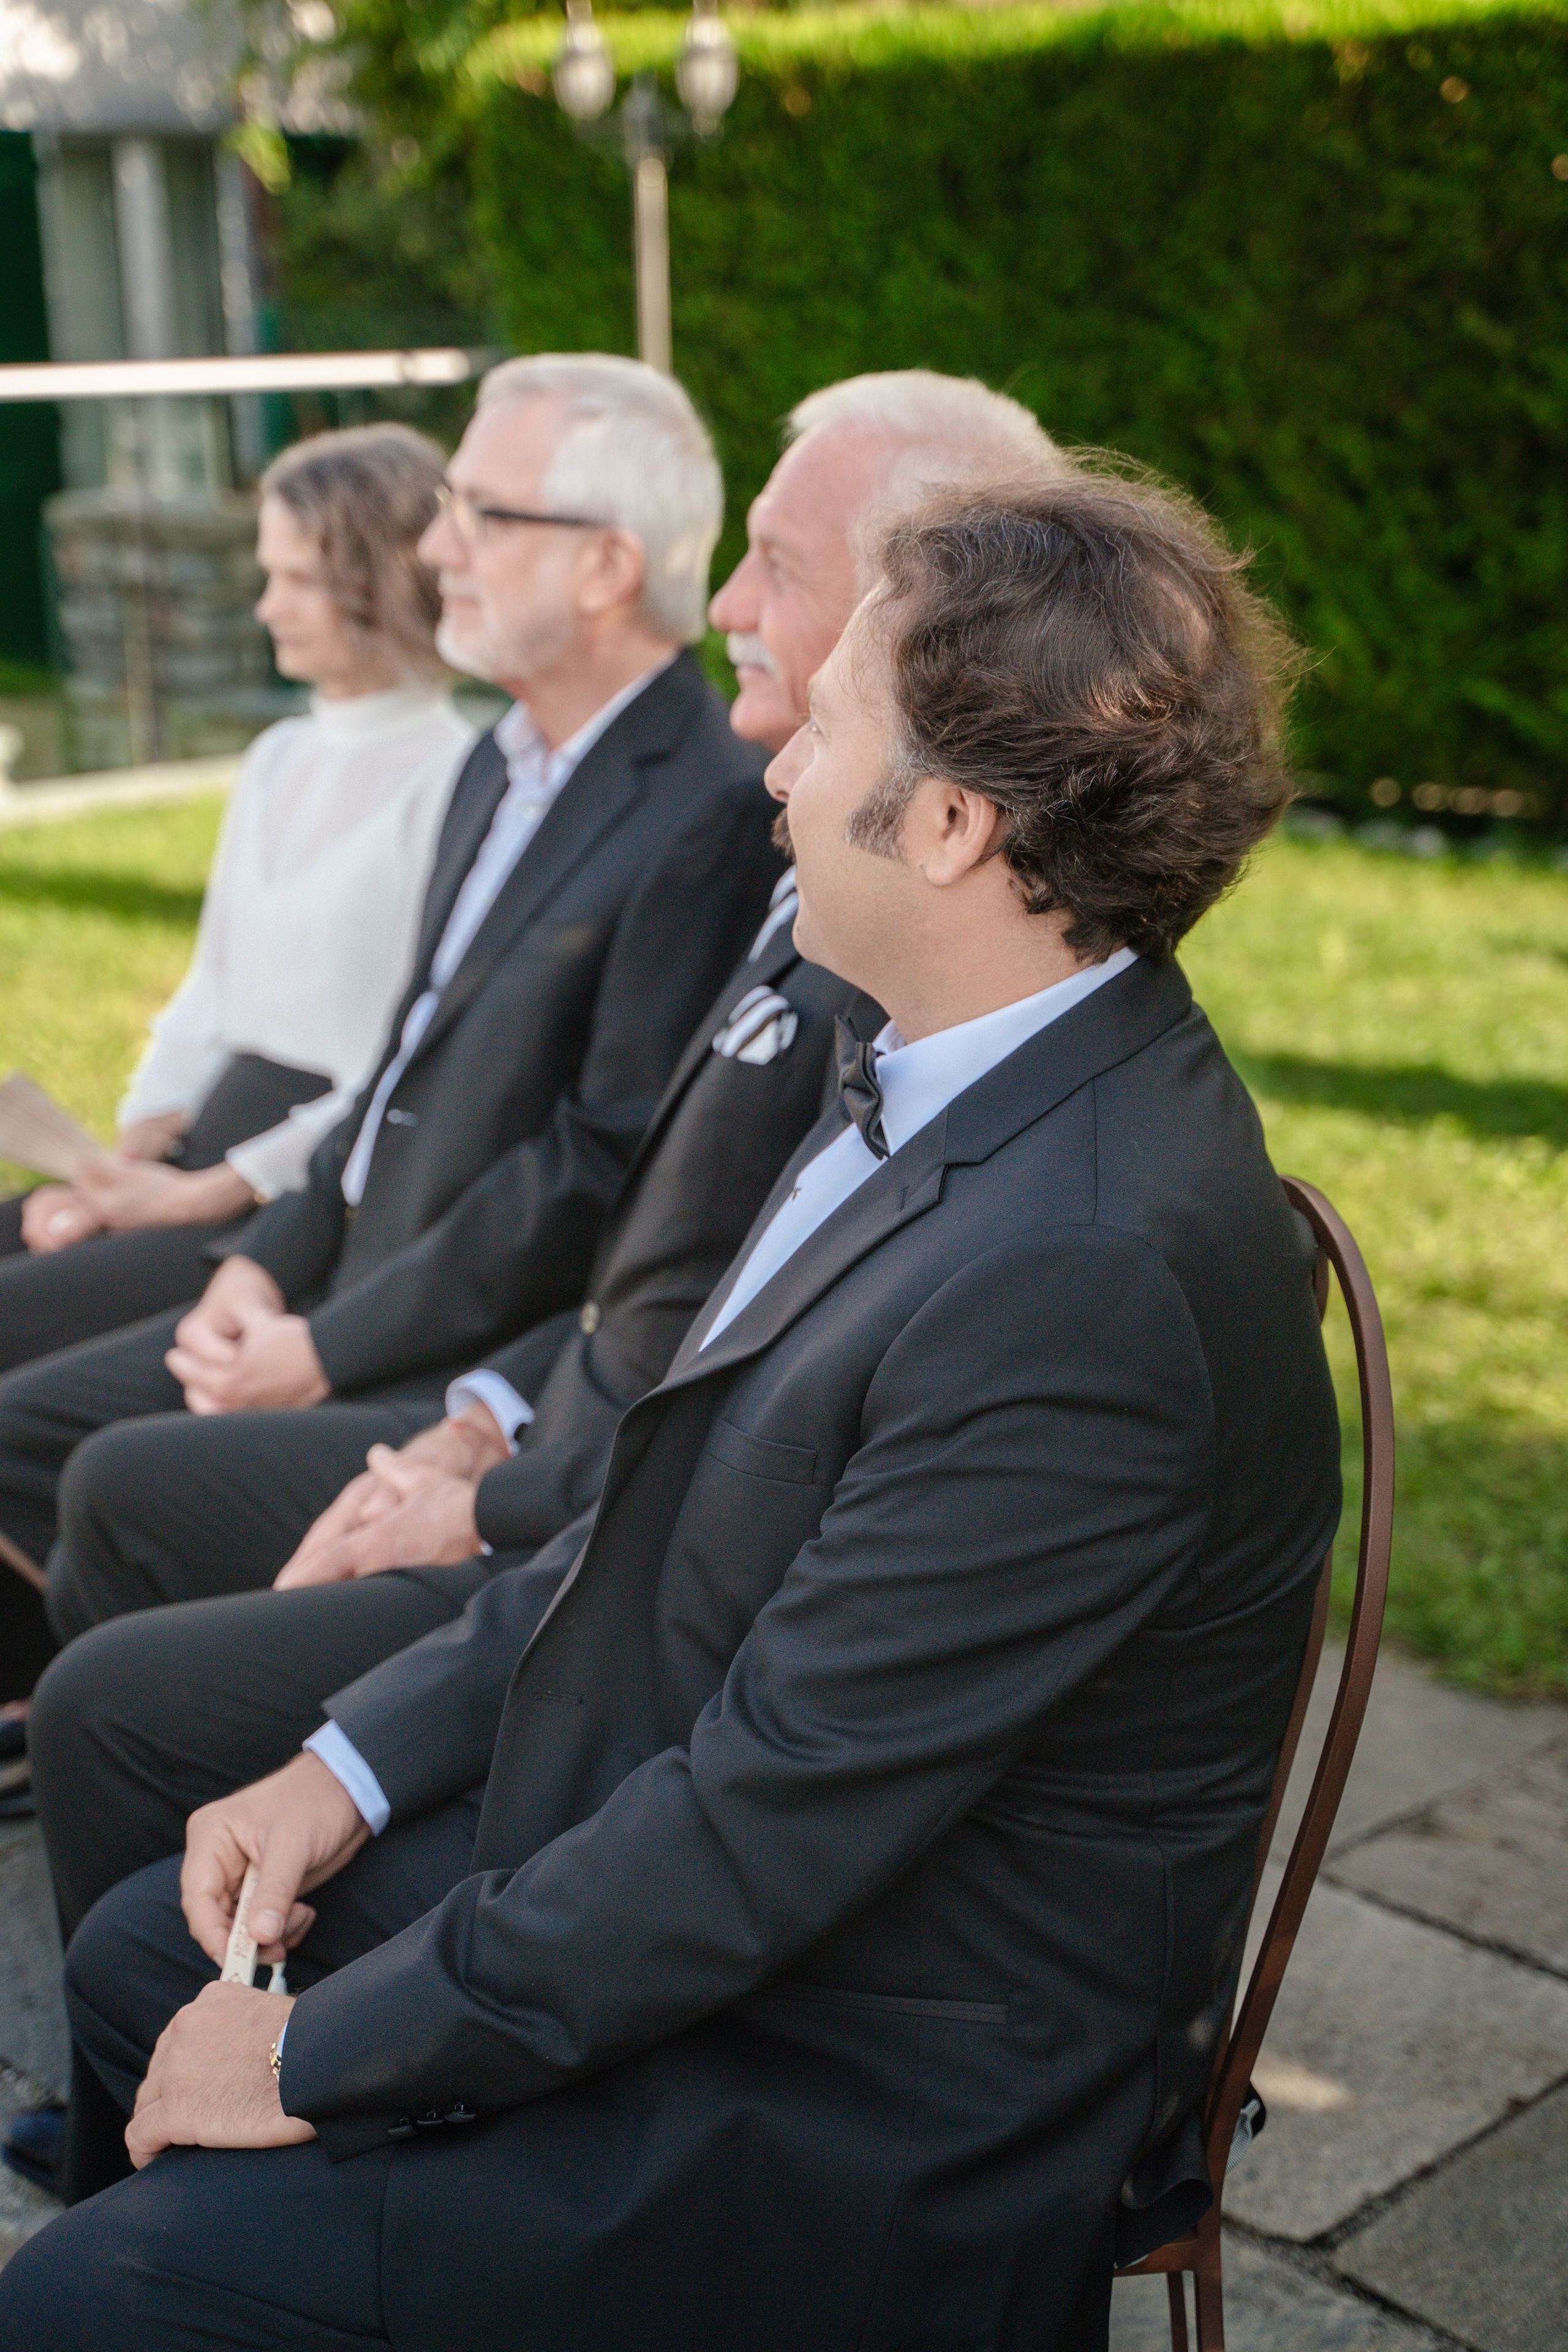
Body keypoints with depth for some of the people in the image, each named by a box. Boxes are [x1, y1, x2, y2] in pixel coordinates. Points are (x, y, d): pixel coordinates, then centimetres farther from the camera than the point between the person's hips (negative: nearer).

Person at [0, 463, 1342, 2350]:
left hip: (879, 2110, -8)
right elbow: (674, 1507, 8)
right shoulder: (948, 1079, -1)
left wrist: (325, 2053, -15)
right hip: (699, 1850, 9)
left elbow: (769, 1819, -27)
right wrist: (358, 1759, 3)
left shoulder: (1089, 1275, -33)